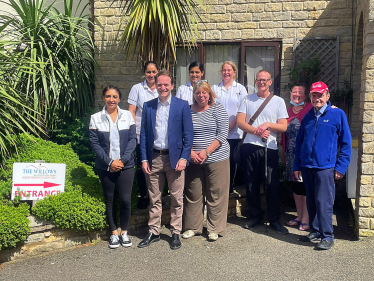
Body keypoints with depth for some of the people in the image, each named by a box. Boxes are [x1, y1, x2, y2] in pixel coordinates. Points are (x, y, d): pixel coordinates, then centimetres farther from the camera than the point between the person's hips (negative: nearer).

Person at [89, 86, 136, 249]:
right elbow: (94, 143, -3)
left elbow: (132, 139, 0)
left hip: (125, 165, 0)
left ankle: (124, 232, 16)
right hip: (105, 166, 0)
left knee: (125, 199, -4)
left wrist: (123, 160, -10)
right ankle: (114, 233, 21)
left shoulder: (127, 116, 3)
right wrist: (109, 162, -11)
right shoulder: (96, 118, 1)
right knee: (109, 199, 9)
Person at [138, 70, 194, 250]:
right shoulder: (148, 106, 8)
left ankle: (175, 233, 18)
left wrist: (184, 158, -9)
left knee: (176, 198, 5)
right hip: (153, 158, 2)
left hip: (174, 157, -2)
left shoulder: (182, 105, 0)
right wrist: (144, 159, 2)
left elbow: (188, 134, -1)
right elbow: (143, 134, 8)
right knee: (154, 199, 9)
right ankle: (153, 232, 21)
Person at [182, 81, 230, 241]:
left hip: (216, 158, -2)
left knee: (216, 195, 3)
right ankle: (193, 227, 21)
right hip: (193, 160, 2)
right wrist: (190, 152, -10)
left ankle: (214, 229, 15)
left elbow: (222, 134, -7)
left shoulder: (218, 109, 1)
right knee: (193, 195, 7)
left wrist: (206, 151, -15)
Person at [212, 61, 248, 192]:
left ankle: (229, 187, 17)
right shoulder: (214, 88, 11)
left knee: (231, 161, 5)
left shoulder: (240, 88, 7)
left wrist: (231, 125, -10)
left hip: (234, 132, 0)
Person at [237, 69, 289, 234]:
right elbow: (240, 122, 0)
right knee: (251, 184, 8)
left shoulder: (278, 101, 6)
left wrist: (268, 124, -13)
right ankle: (255, 216, 22)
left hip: (270, 148, -2)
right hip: (250, 147, 2)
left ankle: (274, 220, 9)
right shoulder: (248, 100, 10)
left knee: (272, 185, -2)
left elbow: (284, 127, 2)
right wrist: (257, 131, -12)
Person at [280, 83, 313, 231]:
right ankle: (299, 216, 25)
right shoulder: (288, 111, 14)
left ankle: (306, 219, 6)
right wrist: (283, 153, 18)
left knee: (305, 185, -3)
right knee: (295, 184, 12)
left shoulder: (310, 109, -5)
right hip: (291, 154, 6)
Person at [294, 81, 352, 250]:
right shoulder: (307, 117, 12)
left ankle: (327, 237, 4)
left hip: (325, 167, -5)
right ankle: (315, 232, 24)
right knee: (311, 202, 12)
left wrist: (341, 167, -6)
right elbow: (299, 142, 16)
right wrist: (297, 166, 11)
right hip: (307, 166, 5)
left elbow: (346, 143, -1)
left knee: (324, 202, -6)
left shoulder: (338, 114, -1)